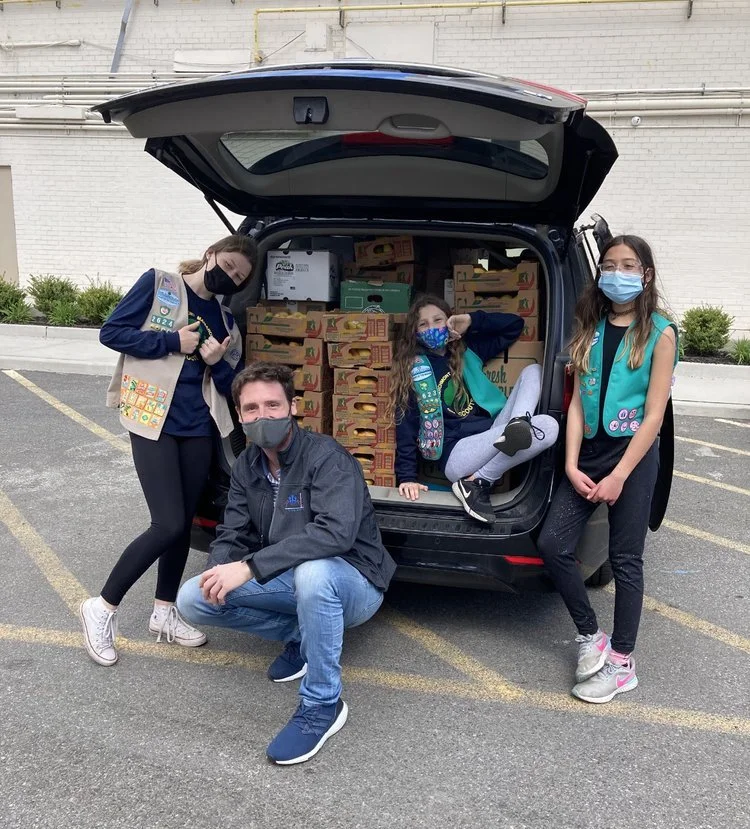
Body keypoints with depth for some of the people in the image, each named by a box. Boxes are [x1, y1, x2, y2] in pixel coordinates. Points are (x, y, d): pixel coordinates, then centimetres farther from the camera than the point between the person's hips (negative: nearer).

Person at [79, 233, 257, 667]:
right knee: (168, 525, -11)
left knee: (184, 523, 11)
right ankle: (103, 607, 7)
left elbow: (233, 386, 13)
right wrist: (172, 342, -12)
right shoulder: (158, 284, -1)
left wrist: (218, 363, -8)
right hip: (153, 421, -6)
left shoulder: (226, 322, 13)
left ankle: (165, 611, 29)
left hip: (198, 428, 6)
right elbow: (112, 332, -7)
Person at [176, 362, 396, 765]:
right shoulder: (247, 465, 0)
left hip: (352, 583, -6)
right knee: (192, 599, -8)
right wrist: (220, 570, -23)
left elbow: (336, 532, -38)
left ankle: (323, 705, -21)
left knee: (312, 571, -42)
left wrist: (250, 567, -40)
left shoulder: (326, 456, -23)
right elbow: (232, 534, 1)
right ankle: (300, 635, 5)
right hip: (288, 581, 7)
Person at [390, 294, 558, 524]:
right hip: (456, 453, -6)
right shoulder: (414, 370, 2)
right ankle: (477, 483, -29)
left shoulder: (467, 350, 17)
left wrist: (473, 320, 5)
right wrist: (407, 477, -11)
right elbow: (406, 427, -2)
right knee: (546, 427, -27)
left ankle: (518, 424, -32)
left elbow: (515, 325, 20)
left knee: (533, 370, -7)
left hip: (493, 439, 6)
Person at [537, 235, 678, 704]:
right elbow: (578, 402, 5)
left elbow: (654, 415, -10)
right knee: (553, 545, -2)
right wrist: (571, 465, -5)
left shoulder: (660, 333, -6)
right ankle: (590, 637, 19)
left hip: (633, 454, -5)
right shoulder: (591, 329, 8)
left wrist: (618, 476, -14)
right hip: (588, 452, 5)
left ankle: (622, 664, 18)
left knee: (625, 560, 4)